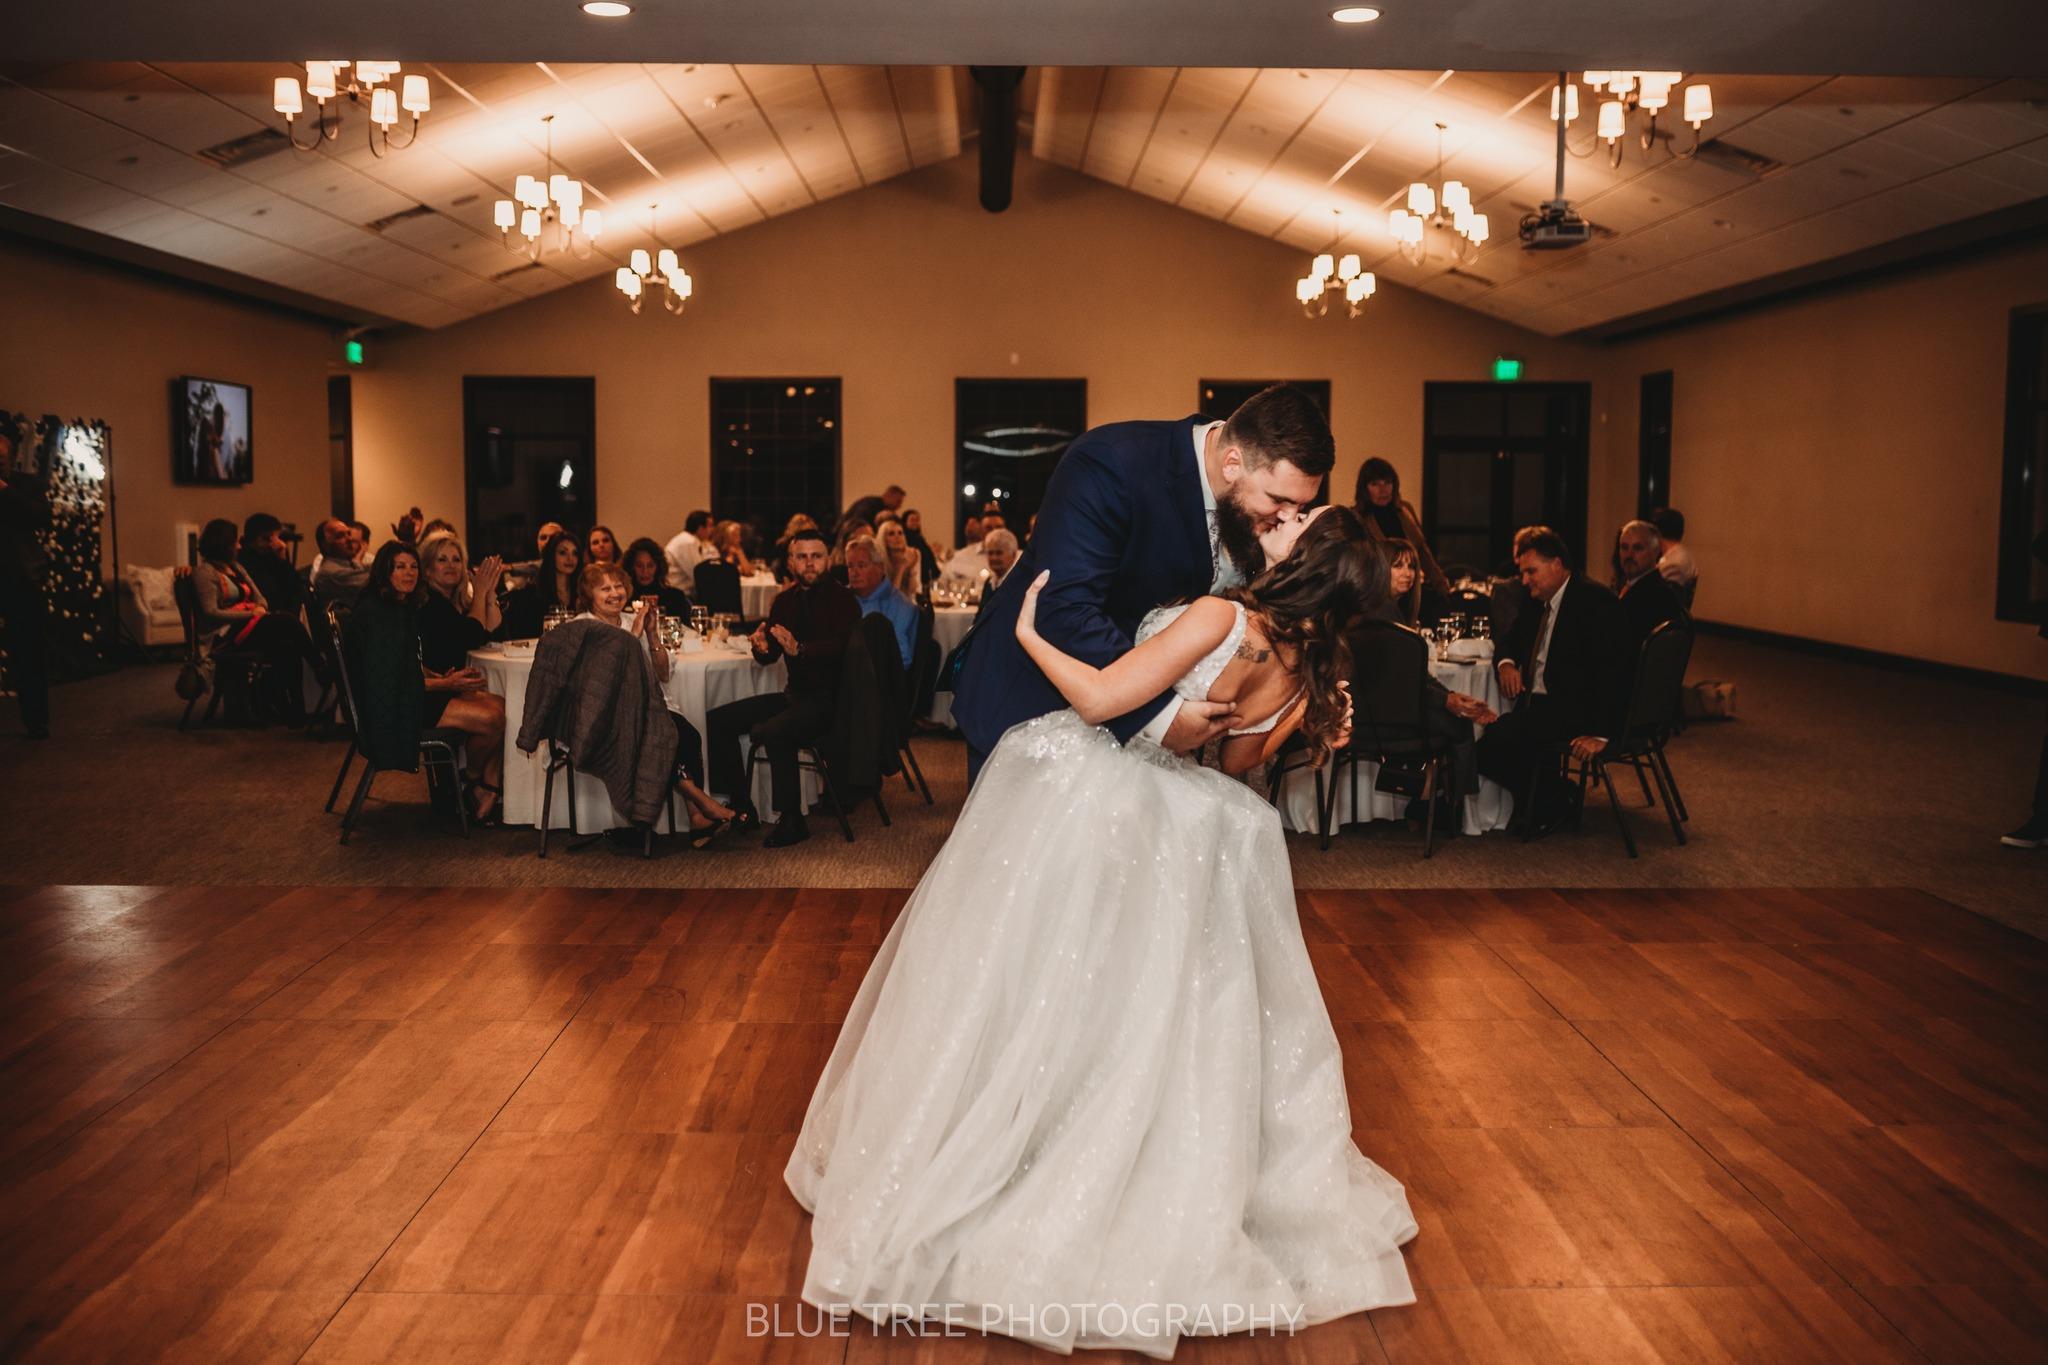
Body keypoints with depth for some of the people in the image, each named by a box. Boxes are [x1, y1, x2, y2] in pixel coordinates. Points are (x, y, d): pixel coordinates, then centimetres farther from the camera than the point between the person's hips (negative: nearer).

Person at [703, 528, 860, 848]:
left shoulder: (842, 598, -11)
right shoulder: (785, 600, 11)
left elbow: (840, 646, -27)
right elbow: (769, 656, 9)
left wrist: (799, 650, -41)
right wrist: (761, 647, -15)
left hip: (829, 698, -8)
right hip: (795, 695, 8)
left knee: (773, 731, -33)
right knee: (717, 720, 2)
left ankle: (791, 820, -18)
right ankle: (740, 804, 10)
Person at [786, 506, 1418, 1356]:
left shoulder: (1222, 618, -24)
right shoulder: (1310, 676, -4)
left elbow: (1098, 697, -26)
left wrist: (1027, 633, -13)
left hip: (1074, 800, -6)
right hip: (1158, 829, 6)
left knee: (1019, 988, 9)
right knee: (1146, 1010, 20)